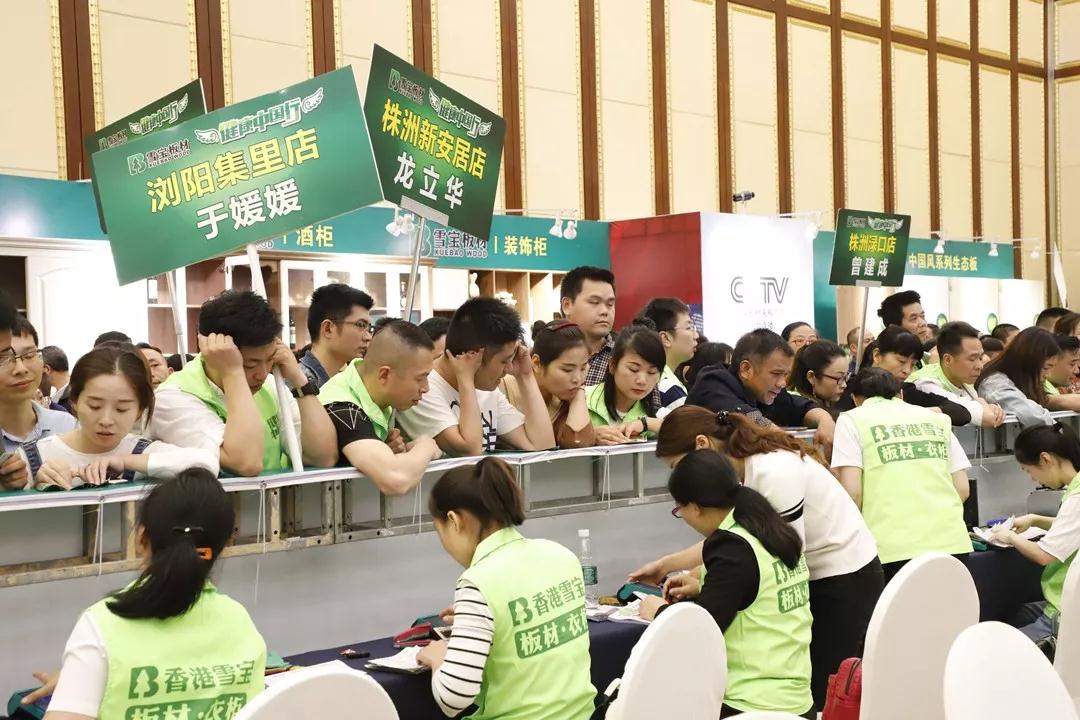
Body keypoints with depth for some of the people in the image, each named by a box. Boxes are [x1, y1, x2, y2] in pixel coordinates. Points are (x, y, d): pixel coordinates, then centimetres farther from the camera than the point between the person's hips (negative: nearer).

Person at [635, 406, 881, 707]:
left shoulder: (774, 472, -27)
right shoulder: (742, 468, 0)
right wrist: (665, 565, 12)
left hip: (846, 579, -9)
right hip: (816, 579, 9)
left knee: (822, 689, -3)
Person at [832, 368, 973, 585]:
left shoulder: (852, 420, 7)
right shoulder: (936, 418, 18)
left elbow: (852, 492, -3)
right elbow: (963, 489, 14)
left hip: (895, 550, -4)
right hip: (952, 543, 4)